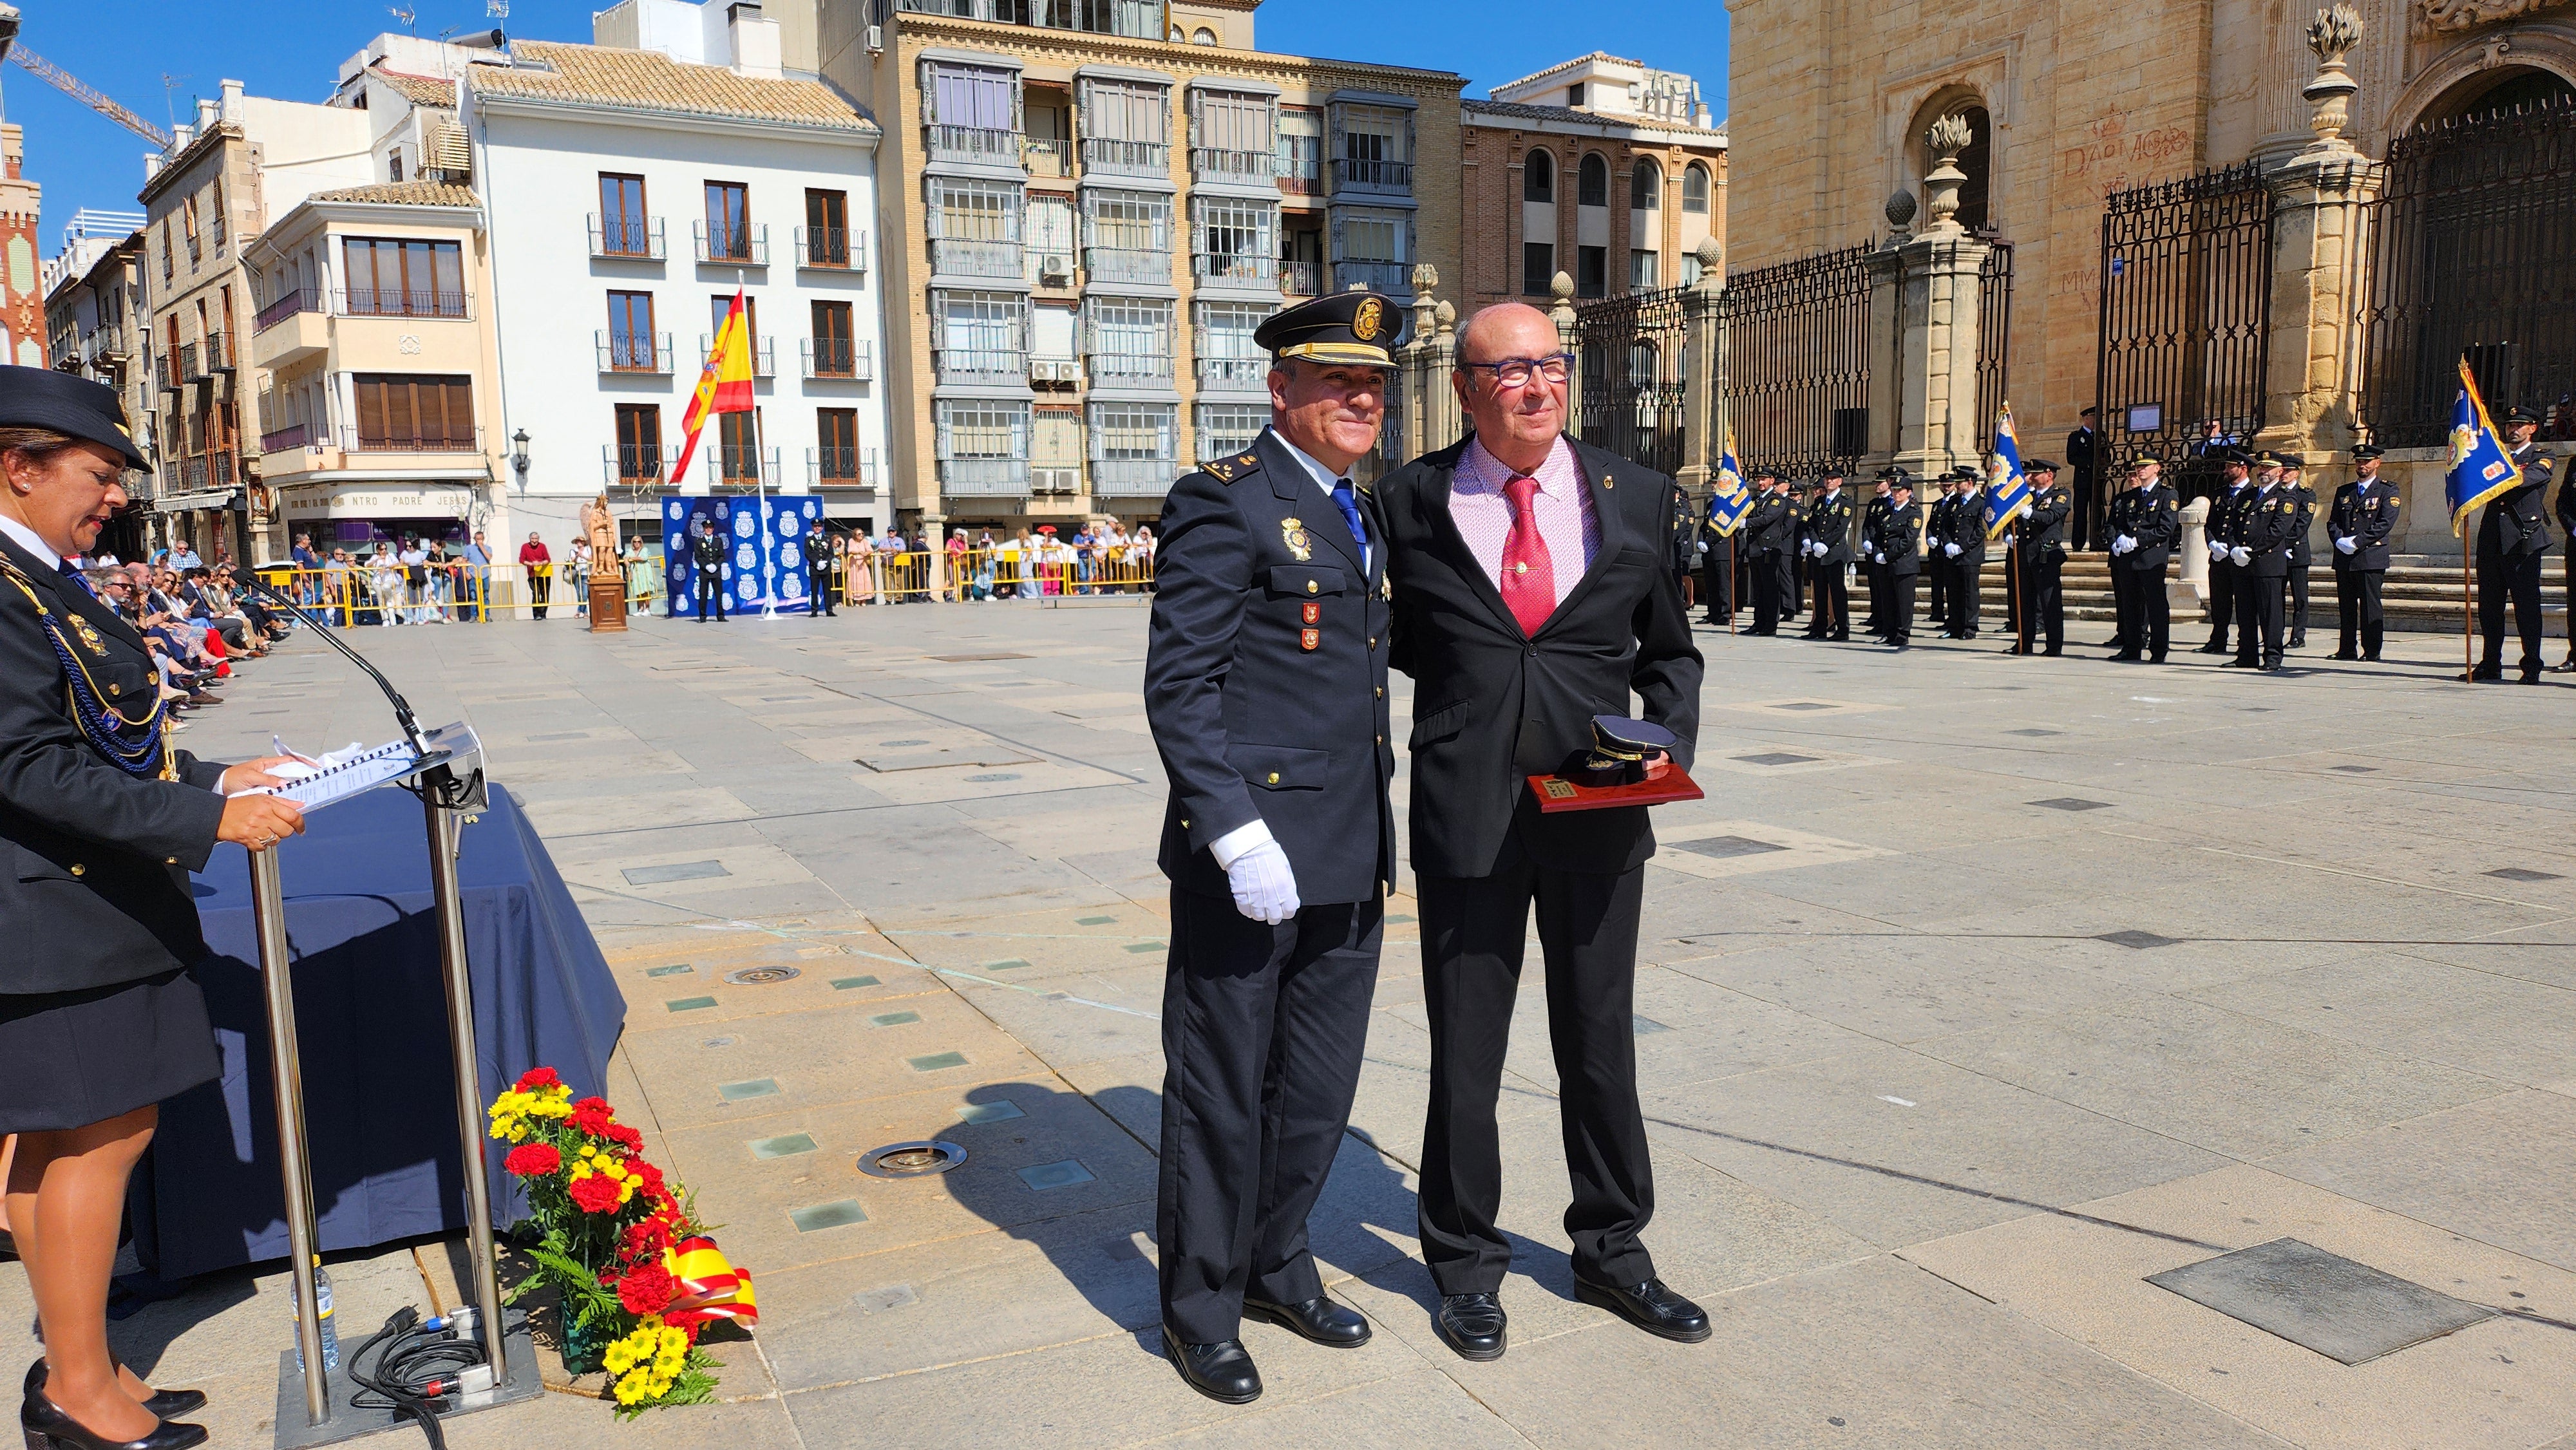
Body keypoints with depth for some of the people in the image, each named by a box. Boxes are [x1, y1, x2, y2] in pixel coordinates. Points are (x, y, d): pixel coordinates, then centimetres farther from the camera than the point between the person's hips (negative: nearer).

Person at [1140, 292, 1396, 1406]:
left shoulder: (1363, 514, 16)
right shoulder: (1227, 502, -10)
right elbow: (1179, 686, -15)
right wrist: (1237, 834, -21)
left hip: (1349, 864, 8)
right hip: (1249, 859, -8)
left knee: (1318, 1091, 17)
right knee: (1222, 1092, 7)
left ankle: (1276, 1265, 36)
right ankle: (1201, 1303, 25)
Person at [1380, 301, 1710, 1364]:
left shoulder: (1636, 498, 4)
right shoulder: (1413, 501, -1)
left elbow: (1670, 652, 12)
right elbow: (1390, 640, 11)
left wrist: (1671, 744, -5)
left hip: (1600, 811, 2)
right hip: (1465, 813, -1)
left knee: (1601, 1042, 15)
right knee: (1464, 1051, 10)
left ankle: (1612, 1252, 36)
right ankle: (1466, 1265, 30)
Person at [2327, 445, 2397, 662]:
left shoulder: (2387, 492, 3)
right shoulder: (2343, 492, 18)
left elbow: (2385, 524, -9)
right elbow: (2332, 522, 12)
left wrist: (2356, 542, -16)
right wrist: (2340, 540, -8)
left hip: (2371, 557, -5)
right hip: (2343, 558, 5)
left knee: (2370, 606, -4)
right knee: (2345, 606, 6)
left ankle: (2372, 651, -1)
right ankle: (2346, 649, 11)